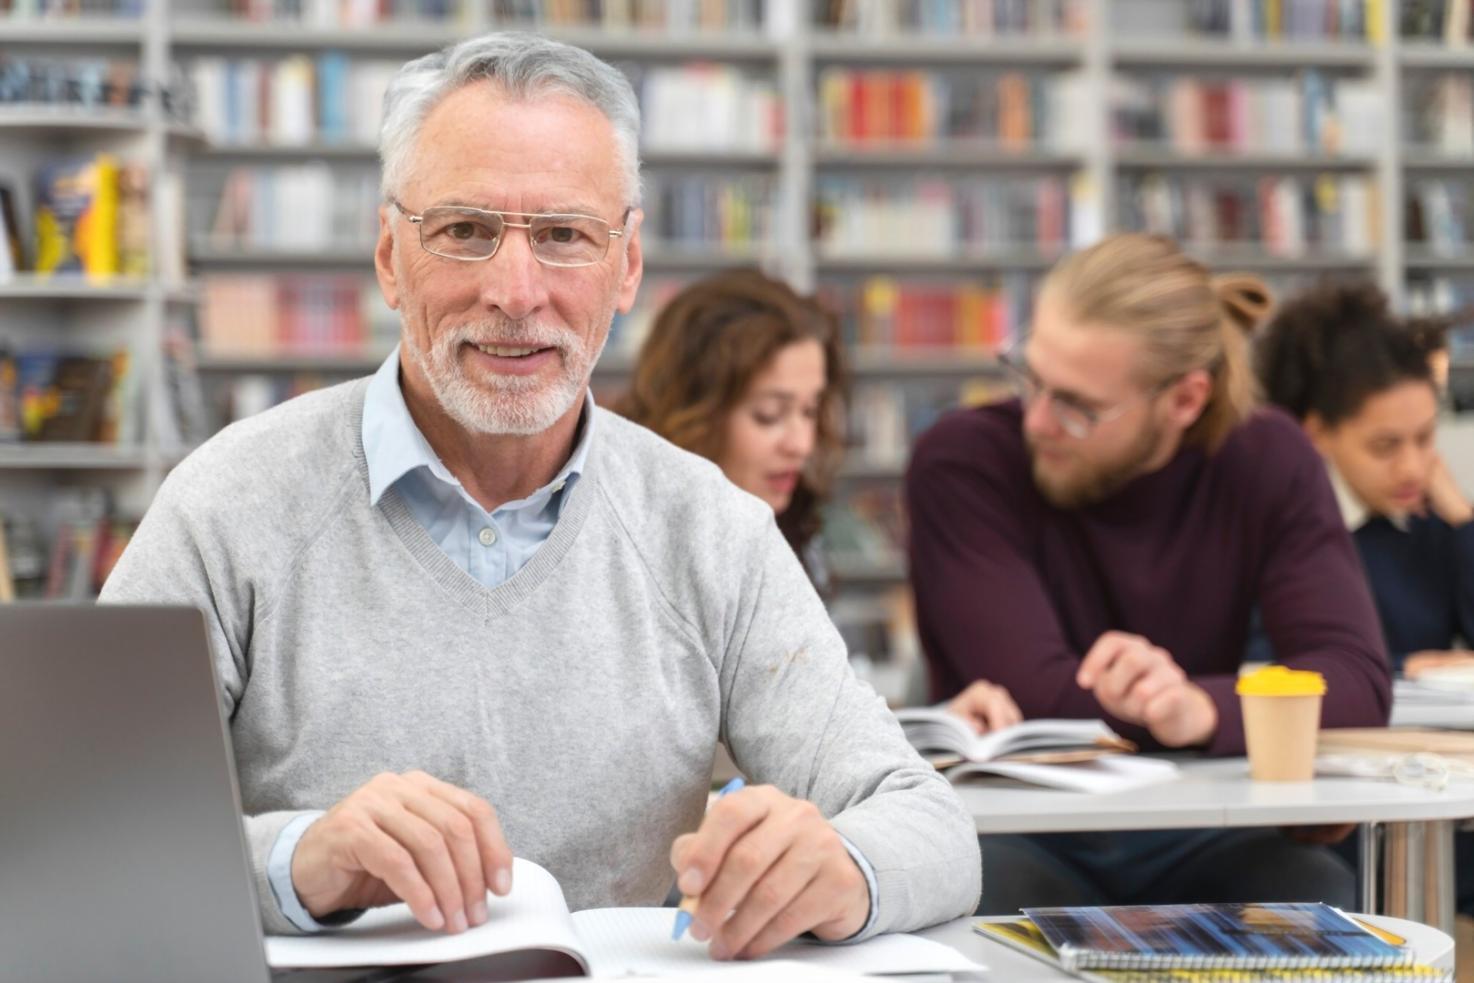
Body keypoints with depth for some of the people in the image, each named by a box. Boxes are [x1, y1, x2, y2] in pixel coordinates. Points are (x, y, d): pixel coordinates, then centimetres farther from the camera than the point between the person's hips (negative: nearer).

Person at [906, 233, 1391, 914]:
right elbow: (1037, 690, -20)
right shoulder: (964, 462, -11)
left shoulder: (1267, 462, -2)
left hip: (1190, 841, 3)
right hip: (1015, 828, -2)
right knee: (996, 886, -37)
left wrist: (1201, 709, -32)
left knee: (1318, 893, -29)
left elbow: (1357, 680, -14)